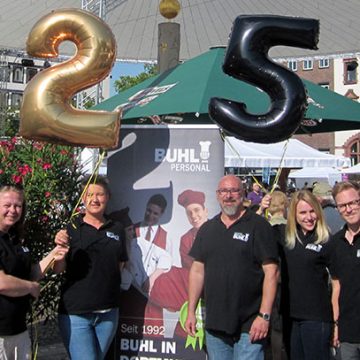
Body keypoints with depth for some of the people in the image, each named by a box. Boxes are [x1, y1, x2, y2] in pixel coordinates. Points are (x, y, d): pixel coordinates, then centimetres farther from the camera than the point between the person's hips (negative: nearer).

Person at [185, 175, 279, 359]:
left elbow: (270, 272, -9)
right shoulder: (207, 229, 11)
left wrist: (264, 315, -15)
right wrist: (191, 311, 10)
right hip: (214, 325, 5)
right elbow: (198, 270, 13)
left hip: (249, 326, -5)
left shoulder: (258, 226, -5)